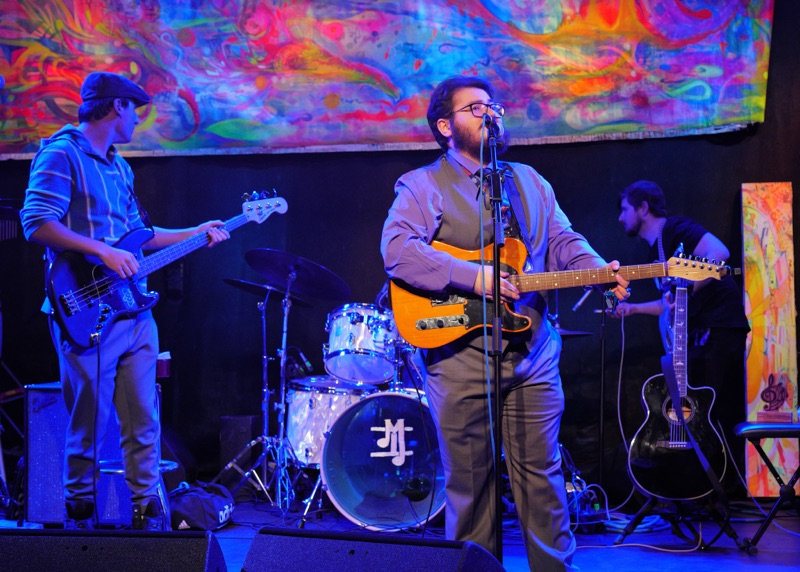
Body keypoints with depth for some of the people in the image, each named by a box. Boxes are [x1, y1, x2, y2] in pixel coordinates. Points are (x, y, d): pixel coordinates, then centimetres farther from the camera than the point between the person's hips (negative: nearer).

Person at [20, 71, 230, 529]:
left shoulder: (119, 166, 21)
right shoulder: (62, 154, -7)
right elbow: (37, 223, -17)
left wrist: (195, 234, 21)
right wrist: (102, 251, -21)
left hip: (134, 312, 8)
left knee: (144, 422, 8)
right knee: (89, 424, -2)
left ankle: (149, 511, 15)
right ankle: (81, 516, 10)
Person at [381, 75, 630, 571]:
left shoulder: (528, 181, 19)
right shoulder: (423, 185, 1)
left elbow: (564, 241, 16)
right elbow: (397, 248, -15)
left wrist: (600, 271, -6)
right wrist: (473, 277, -22)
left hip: (533, 352, 4)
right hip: (461, 356, -4)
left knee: (541, 473, 6)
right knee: (469, 479, 4)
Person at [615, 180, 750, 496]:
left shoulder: (677, 230, -7)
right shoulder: (657, 249, 20)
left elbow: (719, 253, -25)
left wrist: (685, 289, -27)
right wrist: (634, 308, 19)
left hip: (720, 329, -10)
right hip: (699, 334, 10)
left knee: (714, 413, -11)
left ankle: (728, 489, -7)